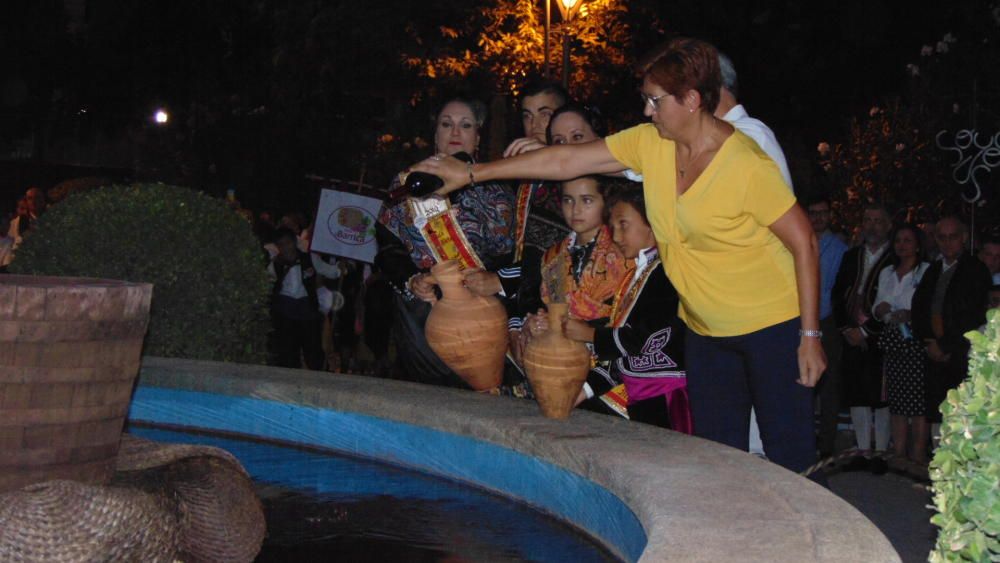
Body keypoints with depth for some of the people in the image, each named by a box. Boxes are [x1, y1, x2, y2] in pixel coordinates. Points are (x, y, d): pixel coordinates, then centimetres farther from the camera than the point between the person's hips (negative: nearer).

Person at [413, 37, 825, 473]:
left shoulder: (746, 164, -20)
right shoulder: (650, 143, -3)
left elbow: (803, 242, -15)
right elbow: (564, 161, 0)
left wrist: (810, 335, -15)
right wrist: (471, 173, 1)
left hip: (771, 326, -6)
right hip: (705, 330, 6)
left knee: (789, 454, 0)